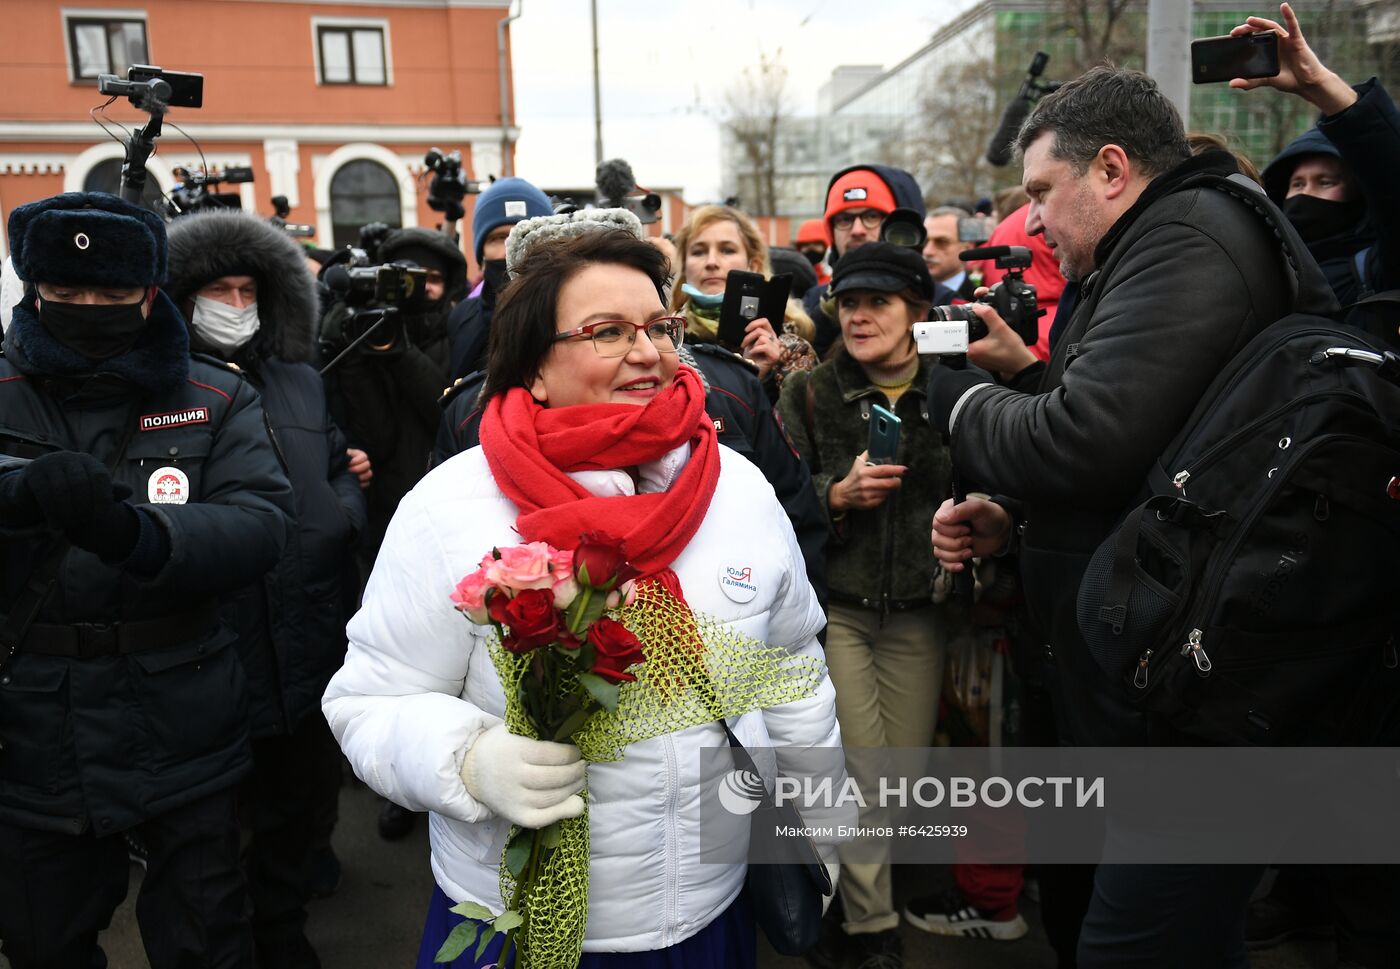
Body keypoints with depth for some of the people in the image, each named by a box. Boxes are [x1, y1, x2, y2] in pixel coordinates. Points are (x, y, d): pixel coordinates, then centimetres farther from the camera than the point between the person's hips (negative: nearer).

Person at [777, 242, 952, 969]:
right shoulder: (809, 394, 0)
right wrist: (837, 495, -18)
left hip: (918, 614, 2)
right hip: (834, 605, -1)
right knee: (860, 772, -6)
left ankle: (838, 899, 34)